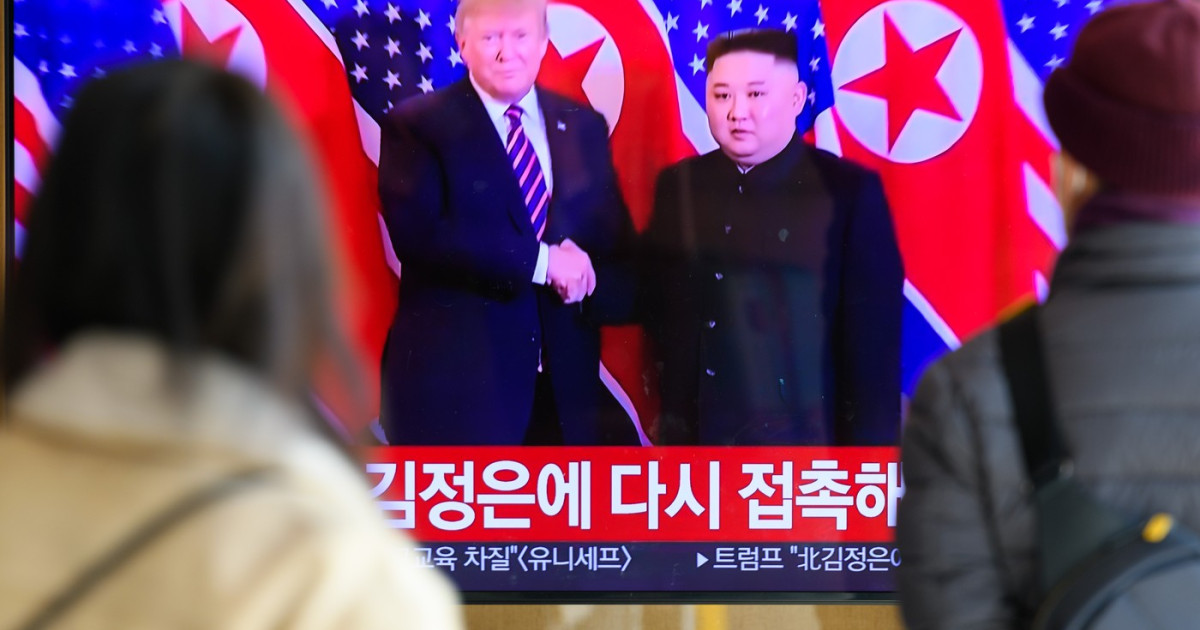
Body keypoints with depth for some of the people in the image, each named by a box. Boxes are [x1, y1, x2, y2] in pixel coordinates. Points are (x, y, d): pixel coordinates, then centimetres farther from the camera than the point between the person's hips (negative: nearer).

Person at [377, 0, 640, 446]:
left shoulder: (584, 128, 13)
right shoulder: (417, 126, -1)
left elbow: (618, 244, 12)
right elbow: (418, 233, -16)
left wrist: (585, 276, -13)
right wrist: (540, 260, -18)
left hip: (565, 379, 4)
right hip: (454, 377, -4)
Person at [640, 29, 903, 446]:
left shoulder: (849, 191, -4)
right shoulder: (677, 186, 7)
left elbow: (874, 337, -6)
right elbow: (657, 308, 13)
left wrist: (867, 457, -9)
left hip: (804, 443, -3)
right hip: (695, 441, 3)